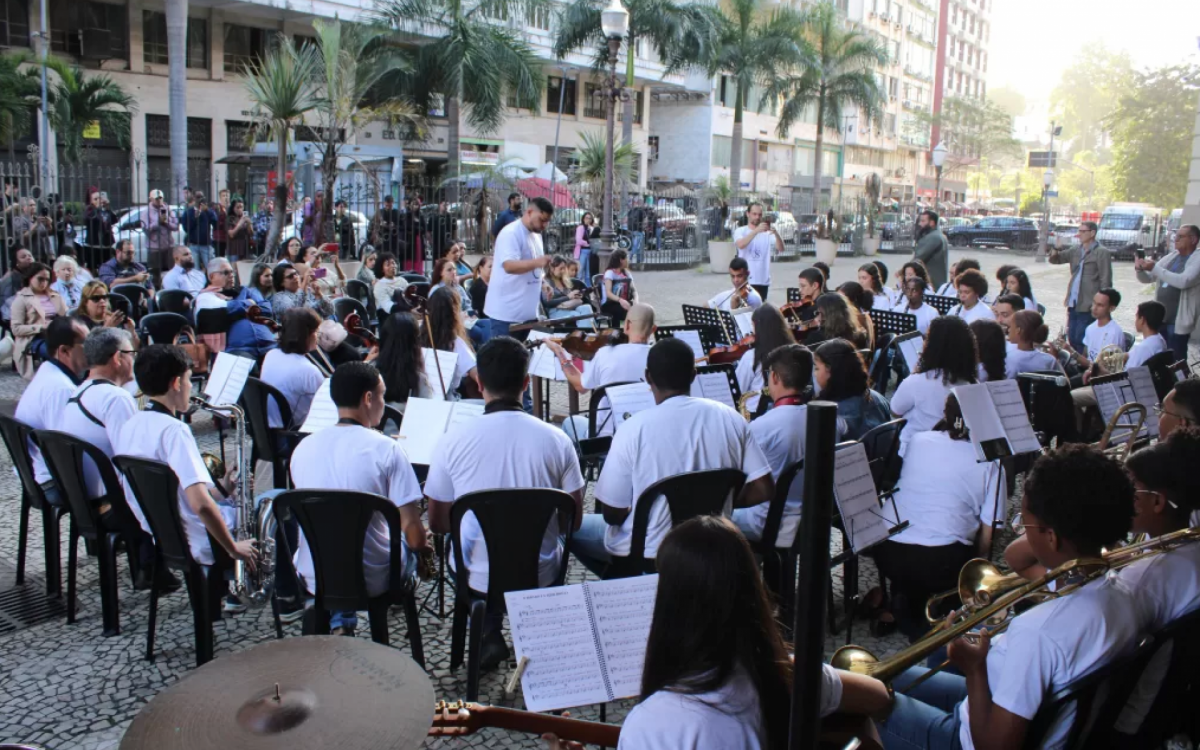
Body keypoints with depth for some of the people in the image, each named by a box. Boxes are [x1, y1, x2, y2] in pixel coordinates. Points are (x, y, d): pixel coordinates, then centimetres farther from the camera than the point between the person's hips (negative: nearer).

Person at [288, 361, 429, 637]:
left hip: (314, 579, 3)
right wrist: (421, 544, 6)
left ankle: (338, 621, 19)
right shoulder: (386, 448, -17)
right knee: (408, 542, 29)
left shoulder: (303, 447, -4)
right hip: (372, 580, -3)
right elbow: (412, 530, -18)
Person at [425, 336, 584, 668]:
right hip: (541, 577, 1)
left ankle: (488, 634, 23)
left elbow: (437, 524, -4)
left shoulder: (454, 439, -15)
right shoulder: (556, 439, -13)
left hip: (478, 579, 0)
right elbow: (574, 520, -3)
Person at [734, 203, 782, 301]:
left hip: (763, 281, 3)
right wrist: (756, 231, -33)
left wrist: (776, 233, -26)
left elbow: (781, 249, -6)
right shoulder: (740, 231, 0)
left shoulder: (767, 233, 6)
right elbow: (740, 245, -21)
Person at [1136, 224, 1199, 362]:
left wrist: (1155, 268, -27)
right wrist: (1140, 269, -9)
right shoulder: (1170, 257, 11)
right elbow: (1147, 278, 14)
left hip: (1178, 322, -7)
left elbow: (1183, 281, -28)